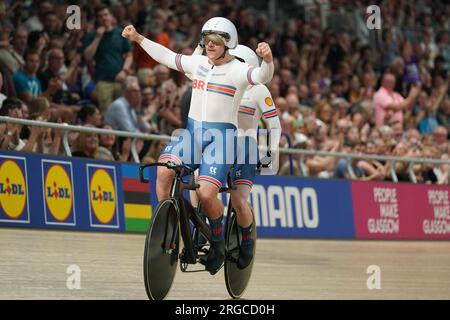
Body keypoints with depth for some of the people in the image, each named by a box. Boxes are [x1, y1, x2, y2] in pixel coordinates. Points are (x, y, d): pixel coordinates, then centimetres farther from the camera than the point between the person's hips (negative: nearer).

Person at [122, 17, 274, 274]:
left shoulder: (237, 70, -7)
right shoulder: (199, 64, 11)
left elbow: (262, 76, -26)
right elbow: (168, 57, 24)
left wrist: (267, 59, -48)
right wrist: (139, 39, 24)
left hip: (221, 136, -5)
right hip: (192, 131, 5)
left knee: (206, 194, -21)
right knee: (164, 171, -23)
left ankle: (219, 242, 6)